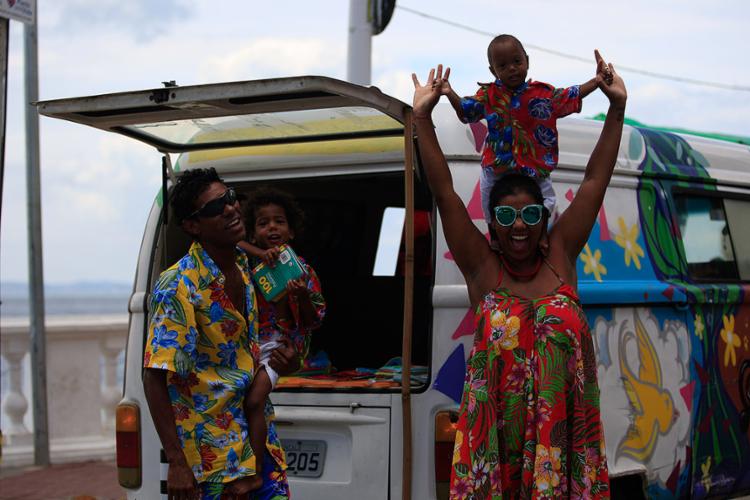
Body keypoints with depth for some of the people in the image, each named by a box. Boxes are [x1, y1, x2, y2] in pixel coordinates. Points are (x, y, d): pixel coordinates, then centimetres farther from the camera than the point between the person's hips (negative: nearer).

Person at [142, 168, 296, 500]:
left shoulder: (243, 264, 5)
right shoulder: (178, 287, -19)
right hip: (215, 448, -7)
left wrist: (281, 361, 1)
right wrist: (176, 462, -25)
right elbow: (154, 377, -21)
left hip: (259, 432, 7)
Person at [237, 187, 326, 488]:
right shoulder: (249, 261, 7)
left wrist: (303, 296, -19)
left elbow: (314, 321, 2)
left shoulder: (302, 270, 4)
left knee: (254, 400, -27)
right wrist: (258, 252, -21)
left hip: (279, 345, -3)